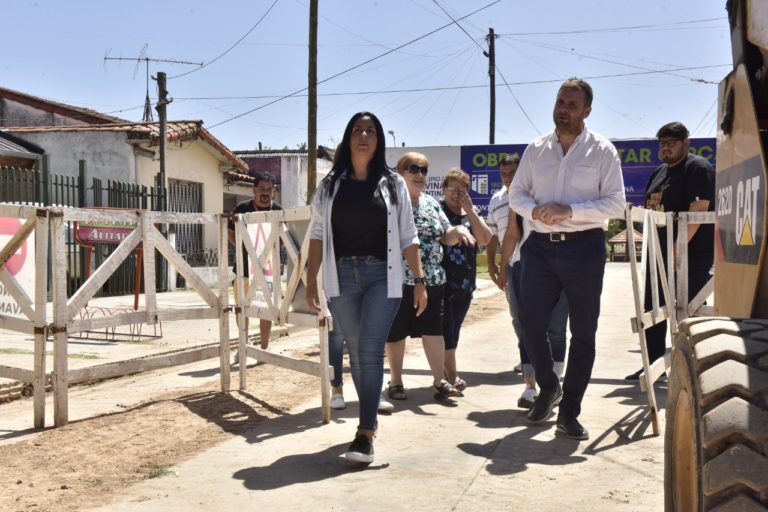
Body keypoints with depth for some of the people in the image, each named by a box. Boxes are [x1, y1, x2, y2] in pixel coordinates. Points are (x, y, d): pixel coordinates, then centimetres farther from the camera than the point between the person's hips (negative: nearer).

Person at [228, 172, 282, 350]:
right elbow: (230, 232, 10)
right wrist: (241, 247, -5)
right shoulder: (242, 208, -2)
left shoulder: (278, 211, -3)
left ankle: (264, 347, 17)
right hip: (245, 266, 1)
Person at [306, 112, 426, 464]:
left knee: (371, 351, -12)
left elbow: (408, 237, 7)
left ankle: (365, 433, -11)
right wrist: (311, 280, 0)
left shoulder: (393, 184, 6)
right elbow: (317, 235, 7)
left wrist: (420, 280, 3)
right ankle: (370, 419, 24)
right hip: (342, 276, 2)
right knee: (356, 353, 9)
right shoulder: (330, 185, 8)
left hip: (382, 276, -2)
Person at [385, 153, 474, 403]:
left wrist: (458, 230, -5)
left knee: (434, 330, 5)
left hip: (433, 280, 5)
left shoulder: (432, 203, 13)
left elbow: (446, 237, 16)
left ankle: (439, 380, 11)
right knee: (396, 332, 7)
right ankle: (395, 381, 20)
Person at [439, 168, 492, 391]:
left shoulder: (471, 214, 12)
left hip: (465, 282, 6)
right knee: (445, 328, -6)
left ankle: (445, 371, 24)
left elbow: (485, 239, -3)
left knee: (454, 328, 13)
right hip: (443, 280, -6)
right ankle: (452, 375, 0)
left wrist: (469, 210, -9)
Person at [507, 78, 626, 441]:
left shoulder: (602, 150, -1)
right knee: (531, 324, 2)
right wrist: (534, 210, -11)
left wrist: (569, 210, -19)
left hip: (583, 247, -2)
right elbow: (516, 193, 11)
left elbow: (615, 204, -7)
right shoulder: (536, 149, 9)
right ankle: (548, 387, 31)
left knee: (583, 333, 4)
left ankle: (569, 412, 18)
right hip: (540, 246, 3)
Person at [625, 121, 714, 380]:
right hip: (661, 252, 9)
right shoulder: (659, 172, 17)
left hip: (691, 252, -9)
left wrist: (680, 246, -25)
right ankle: (653, 364, 21)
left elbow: (699, 208, -20)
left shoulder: (698, 168, -9)